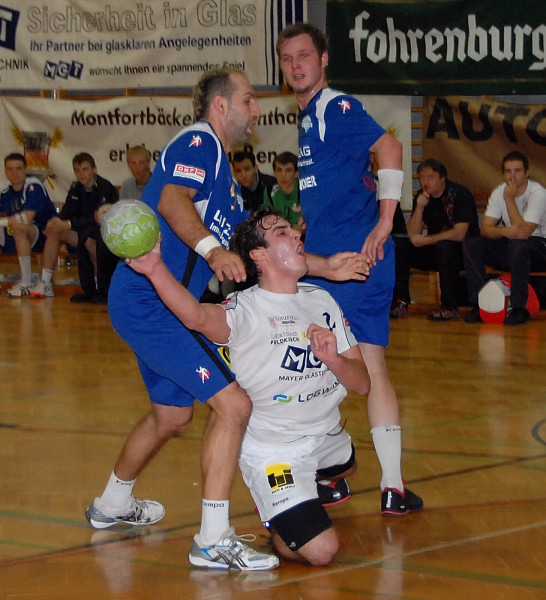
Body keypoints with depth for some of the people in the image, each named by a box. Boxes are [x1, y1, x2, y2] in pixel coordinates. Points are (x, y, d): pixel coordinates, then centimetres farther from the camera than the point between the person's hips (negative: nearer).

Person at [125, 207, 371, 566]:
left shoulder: (322, 301, 1)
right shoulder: (246, 309, -18)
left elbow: (363, 384, -1)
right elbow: (198, 317, -44)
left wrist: (334, 360, -24)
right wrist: (156, 269, -61)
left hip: (326, 436, 7)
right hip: (273, 451, -7)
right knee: (320, 551, -18)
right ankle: (276, 523, 11)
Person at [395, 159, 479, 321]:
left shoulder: (459, 194, -15)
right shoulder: (421, 196, 2)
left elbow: (459, 233, -23)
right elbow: (413, 235, -5)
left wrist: (425, 240, -16)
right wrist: (419, 207, -20)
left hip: (461, 252, -6)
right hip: (435, 251, 6)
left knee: (445, 246, -38)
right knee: (397, 246, -12)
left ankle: (450, 307, -30)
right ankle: (400, 301, -9)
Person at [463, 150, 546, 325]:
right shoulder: (499, 192, -2)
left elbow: (524, 232, -29)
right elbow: (485, 228, -11)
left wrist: (510, 199, -26)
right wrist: (504, 231, -33)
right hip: (509, 246, 5)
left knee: (518, 245, -39)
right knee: (471, 245, -16)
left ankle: (519, 309, -29)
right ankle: (479, 304, -13)